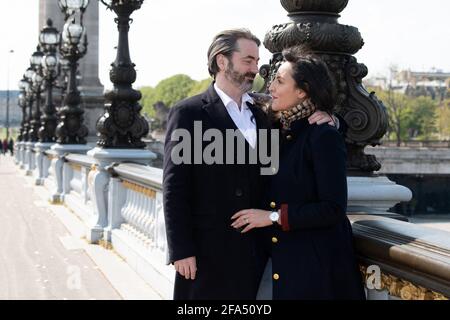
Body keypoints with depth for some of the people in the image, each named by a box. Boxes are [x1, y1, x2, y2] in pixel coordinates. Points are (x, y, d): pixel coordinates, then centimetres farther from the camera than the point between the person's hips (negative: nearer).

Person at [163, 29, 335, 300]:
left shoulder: (259, 115, 14)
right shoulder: (188, 113, -4)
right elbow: (175, 187, -8)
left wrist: (323, 123, -1)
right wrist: (181, 251, -14)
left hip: (255, 250, 5)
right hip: (208, 251, -5)